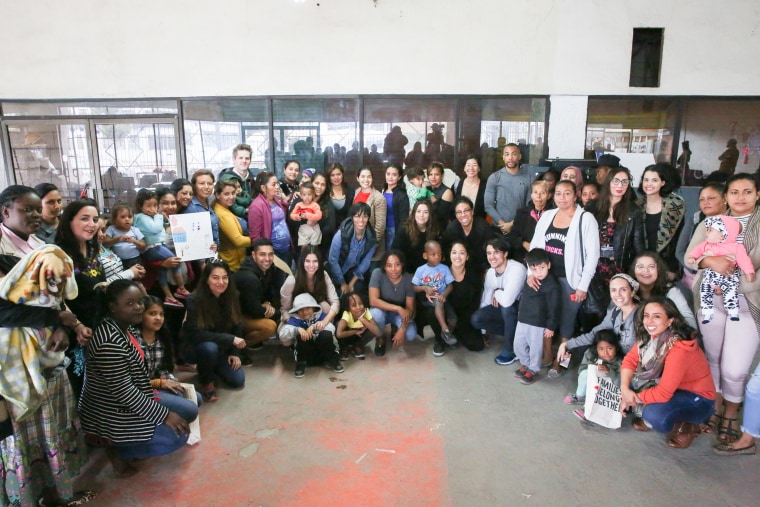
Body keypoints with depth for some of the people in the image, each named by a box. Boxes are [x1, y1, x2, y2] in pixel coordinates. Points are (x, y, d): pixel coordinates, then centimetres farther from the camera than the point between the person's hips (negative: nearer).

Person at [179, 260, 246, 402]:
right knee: (209, 347, -37)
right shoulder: (194, 300, -26)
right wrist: (230, 339, -31)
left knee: (238, 380, -8)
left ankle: (212, 367, 23)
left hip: (221, 348, 5)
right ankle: (206, 382, -8)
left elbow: (237, 327, -1)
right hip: (193, 347, -4)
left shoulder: (232, 296, -10)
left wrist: (235, 353, -8)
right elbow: (197, 334, -29)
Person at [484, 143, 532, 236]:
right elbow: (488, 205, -5)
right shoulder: (494, 178, -2)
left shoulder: (528, 178, -1)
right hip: (498, 228, 0)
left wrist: (513, 224, -11)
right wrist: (502, 224, -13)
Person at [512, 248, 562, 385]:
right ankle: (525, 365, 38)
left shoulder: (553, 285, -17)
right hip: (522, 320, 8)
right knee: (518, 346, 17)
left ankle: (533, 371, 27)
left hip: (538, 324, -7)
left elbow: (554, 308, -16)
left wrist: (551, 326, -14)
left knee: (535, 349, 7)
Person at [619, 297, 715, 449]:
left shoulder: (679, 349, -33)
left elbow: (663, 393, -31)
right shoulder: (649, 335, -10)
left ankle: (686, 426, -2)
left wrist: (634, 397, -16)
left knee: (655, 415, -33)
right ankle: (649, 418, 6)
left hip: (697, 398, -8)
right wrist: (625, 389, -22)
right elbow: (630, 360, -6)